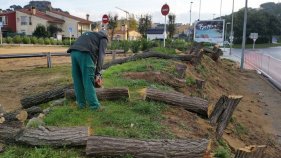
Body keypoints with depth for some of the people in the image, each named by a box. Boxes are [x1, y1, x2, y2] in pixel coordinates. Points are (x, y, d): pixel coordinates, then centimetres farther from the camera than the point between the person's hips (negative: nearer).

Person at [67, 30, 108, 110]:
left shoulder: (88, 34, 38)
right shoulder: (103, 38, 19)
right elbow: (101, 55, 3)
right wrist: (98, 73, 1)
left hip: (74, 52, 6)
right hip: (85, 54, -6)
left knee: (77, 80, 13)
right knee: (89, 81, -2)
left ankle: (81, 103, 19)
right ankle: (94, 105, 2)